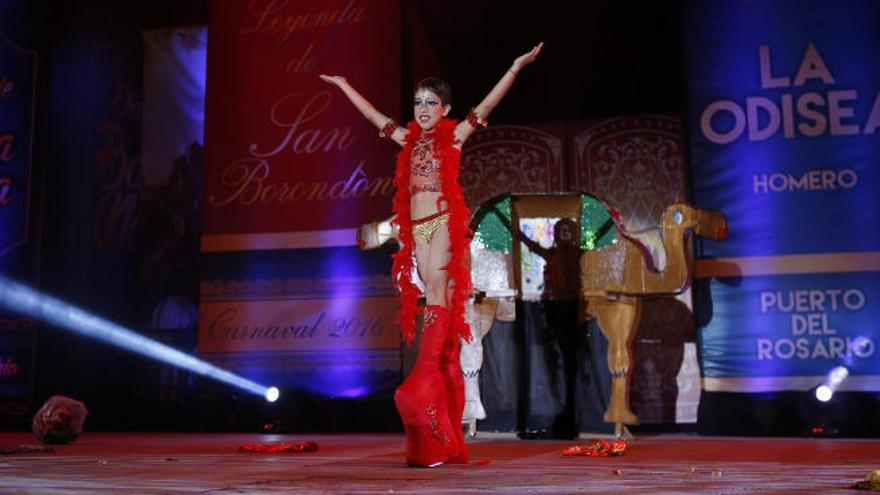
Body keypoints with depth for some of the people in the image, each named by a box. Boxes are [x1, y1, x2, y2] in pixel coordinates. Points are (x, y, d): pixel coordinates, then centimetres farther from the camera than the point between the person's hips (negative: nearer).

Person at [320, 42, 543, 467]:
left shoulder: (454, 136, 6)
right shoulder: (410, 139, 19)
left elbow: (487, 105, -2)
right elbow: (373, 114, 29)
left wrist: (516, 67, -10)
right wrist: (342, 84, 38)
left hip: (444, 224, -5)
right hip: (418, 228, 5)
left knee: (438, 296, -17)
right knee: (440, 302, 1)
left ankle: (423, 377, -27)